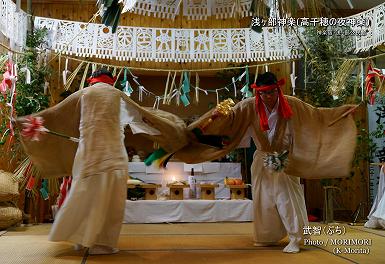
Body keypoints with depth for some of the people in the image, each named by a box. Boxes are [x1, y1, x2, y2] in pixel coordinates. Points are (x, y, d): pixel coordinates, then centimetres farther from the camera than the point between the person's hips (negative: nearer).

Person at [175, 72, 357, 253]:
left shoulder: (292, 104, -12)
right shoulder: (249, 106, -14)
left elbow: (317, 115, -3)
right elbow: (229, 118, -12)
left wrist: (343, 111, -5)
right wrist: (217, 115, -32)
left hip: (285, 160, -2)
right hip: (263, 160, 2)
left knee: (288, 197, -3)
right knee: (263, 198, 10)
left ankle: (295, 239, 9)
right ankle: (265, 238, 25)